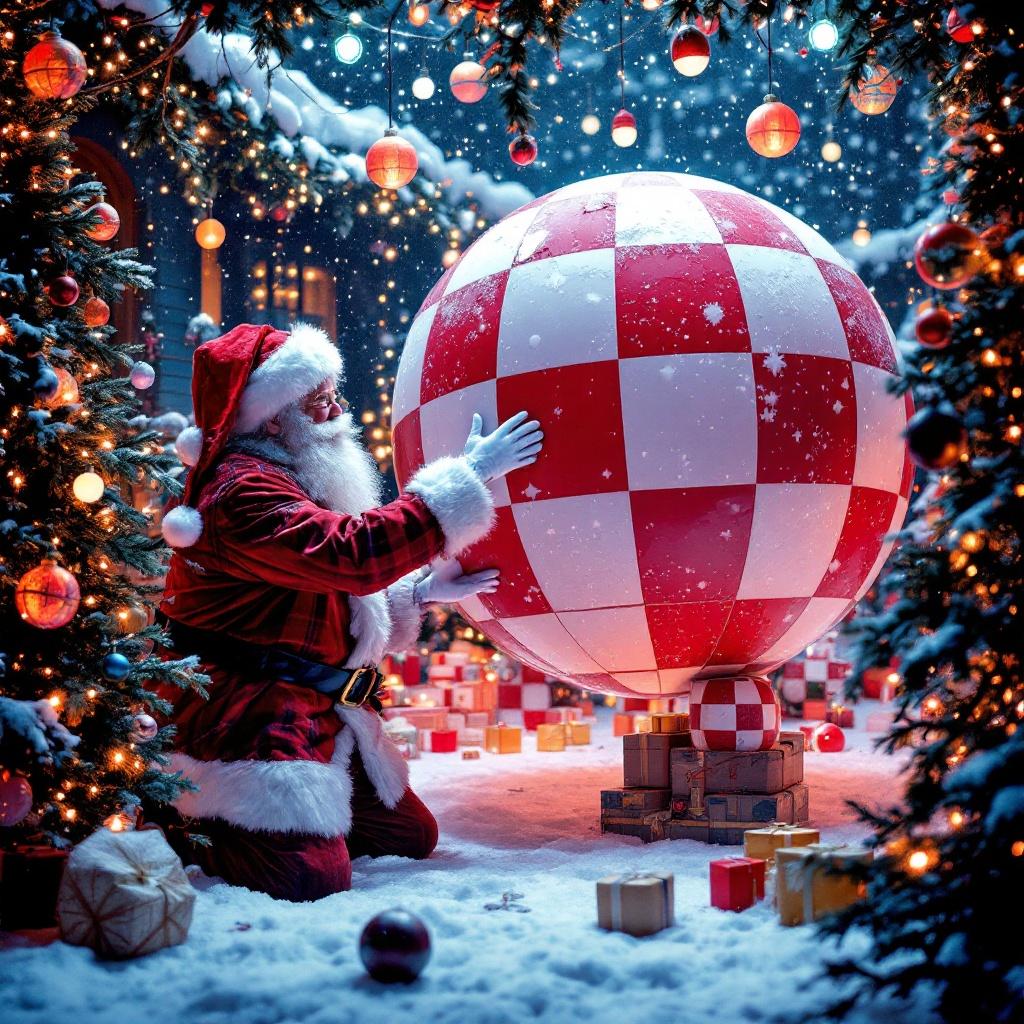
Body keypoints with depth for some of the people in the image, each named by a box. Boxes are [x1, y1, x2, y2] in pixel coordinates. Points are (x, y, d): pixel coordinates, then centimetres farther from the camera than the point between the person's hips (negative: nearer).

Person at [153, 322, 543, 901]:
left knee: (412, 836, 14)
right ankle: (186, 832, 2)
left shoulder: (296, 481, 18)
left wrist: (419, 592, 5)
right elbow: (354, 553, -30)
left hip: (316, 717, 11)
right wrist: (468, 477, -25)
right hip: (254, 719, -11)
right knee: (313, 877, -24)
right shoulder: (244, 491, -18)